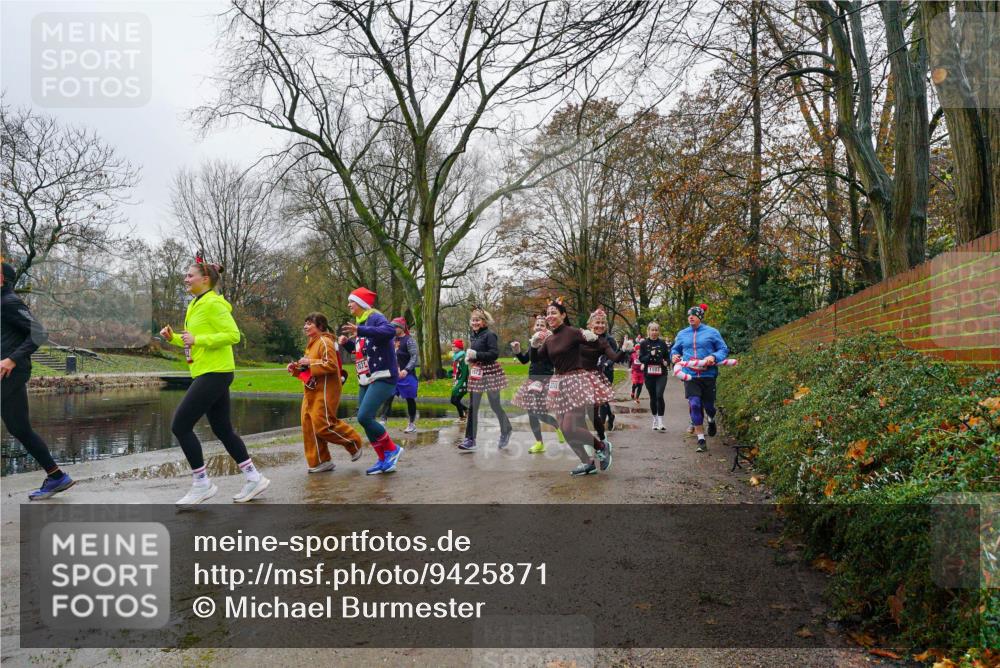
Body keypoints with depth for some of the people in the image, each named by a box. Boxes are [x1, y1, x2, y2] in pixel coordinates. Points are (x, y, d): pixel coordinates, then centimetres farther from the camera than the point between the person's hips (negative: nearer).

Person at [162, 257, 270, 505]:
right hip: (211, 373, 10)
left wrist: (198, 339, -22)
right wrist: (173, 338, 10)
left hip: (214, 373, -10)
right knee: (222, 430, 12)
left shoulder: (213, 303, -12)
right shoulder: (197, 305, 18)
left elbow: (233, 335, -20)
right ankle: (254, 478, 17)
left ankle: (201, 484, 2)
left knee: (180, 426, -8)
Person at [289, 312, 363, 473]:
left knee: (323, 425, -12)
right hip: (311, 392, 10)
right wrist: (296, 368, 12)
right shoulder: (312, 344, 19)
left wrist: (310, 362, -20)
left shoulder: (325, 341, -11)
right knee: (309, 426, 5)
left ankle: (354, 443, 7)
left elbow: (331, 365, -23)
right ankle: (320, 461, 13)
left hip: (324, 392, -10)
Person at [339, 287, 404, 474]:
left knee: (364, 417, -19)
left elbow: (390, 331, -34)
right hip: (365, 380, 9)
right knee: (365, 420, 7)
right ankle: (384, 460, 17)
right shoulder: (359, 322, 16)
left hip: (383, 378, -9)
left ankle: (392, 449, 0)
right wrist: (346, 342, 8)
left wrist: (360, 331, -38)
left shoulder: (375, 317, -11)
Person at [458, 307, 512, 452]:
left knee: (495, 405, 4)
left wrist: (476, 355, -22)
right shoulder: (473, 336, 12)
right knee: (473, 407, 2)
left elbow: (495, 353, -19)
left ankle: (506, 430, 29)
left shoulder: (489, 334, -11)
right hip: (476, 374, 7)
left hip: (490, 373, -7)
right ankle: (470, 440, 3)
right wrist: (469, 357, 2)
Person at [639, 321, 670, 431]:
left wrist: (665, 362, -10)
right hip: (649, 374, 1)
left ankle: (660, 421, -11)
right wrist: (650, 355, -20)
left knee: (659, 395, -15)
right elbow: (641, 358, -3)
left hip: (661, 374, -1)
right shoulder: (644, 343, 2)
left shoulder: (662, 343, 4)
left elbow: (667, 356, 12)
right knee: (653, 397, 9)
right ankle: (655, 420, 24)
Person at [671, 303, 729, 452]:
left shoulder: (712, 332, 1)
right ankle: (701, 440, -2)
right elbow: (675, 349, 21)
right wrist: (674, 355, -2)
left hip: (708, 375, -1)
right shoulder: (682, 334, 9)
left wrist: (714, 357, -18)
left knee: (708, 405, 7)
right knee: (694, 405, -9)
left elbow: (724, 350, 2)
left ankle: (711, 420, 46)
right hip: (690, 375, 1)